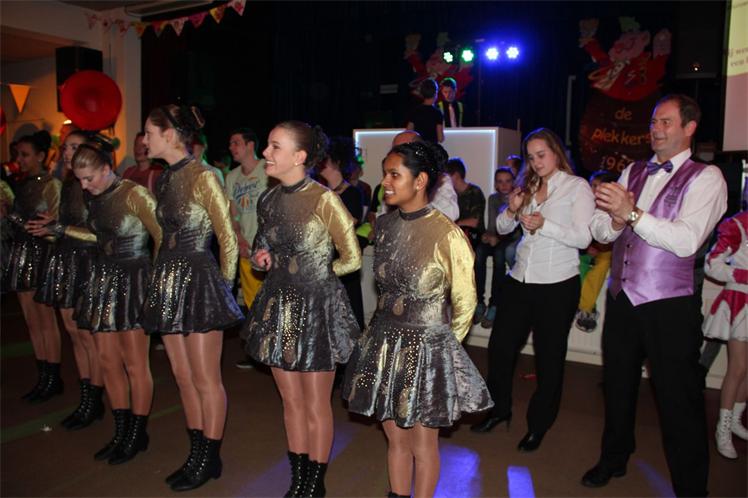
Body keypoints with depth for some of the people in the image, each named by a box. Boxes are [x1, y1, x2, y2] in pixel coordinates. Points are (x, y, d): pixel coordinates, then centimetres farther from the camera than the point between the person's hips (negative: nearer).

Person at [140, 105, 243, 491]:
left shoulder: (203, 177, -12)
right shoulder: (164, 180, 11)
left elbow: (228, 238, -11)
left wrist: (223, 284, -5)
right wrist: (166, 275, 12)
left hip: (199, 280, -8)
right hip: (169, 280, 8)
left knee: (205, 379, 3)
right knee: (183, 377, 14)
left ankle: (210, 459, 18)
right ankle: (197, 454, 28)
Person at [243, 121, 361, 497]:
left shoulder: (324, 200, -16)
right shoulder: (268, 199, 4)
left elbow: (351, 259, -9)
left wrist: (315, 274, -4)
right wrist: (261, 258, -1)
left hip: (316, 307, -6)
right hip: (278, 306, 6)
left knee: (315, 406, 8)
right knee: (290, 400, 17)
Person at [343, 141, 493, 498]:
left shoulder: (447, 234, -18)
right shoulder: (384, 225, 0)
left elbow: (464, 302, -6)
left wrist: (442, 344, 4)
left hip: (425, 348, -5)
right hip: (384, 343, 5)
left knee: (422, 444, 12)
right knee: (396, 439, 19)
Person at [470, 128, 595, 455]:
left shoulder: (577, 187, -4)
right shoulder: (528, 186, 11)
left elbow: (584, 238, -13)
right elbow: (501, 228, 11)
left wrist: (544, 225, -24)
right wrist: (512, 210, -10)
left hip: (557, 284, -5)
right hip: (520, 279, 5)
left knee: (549, 357, 7)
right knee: (500, 346, 9)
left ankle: (538, 424, 25)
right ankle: (500, 409, 30)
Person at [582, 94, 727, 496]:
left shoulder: (705, 178, -5)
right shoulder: (632, 172, 12)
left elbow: (686, 240, -21)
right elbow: (600, 230, 5)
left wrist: (632, 213, -28)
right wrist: (615, 218, -16)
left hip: (668, 307, -5)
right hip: (622, 297, 6)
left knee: (678, 401, 4)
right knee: (617, 386, 19)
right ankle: (614, 460, 40)